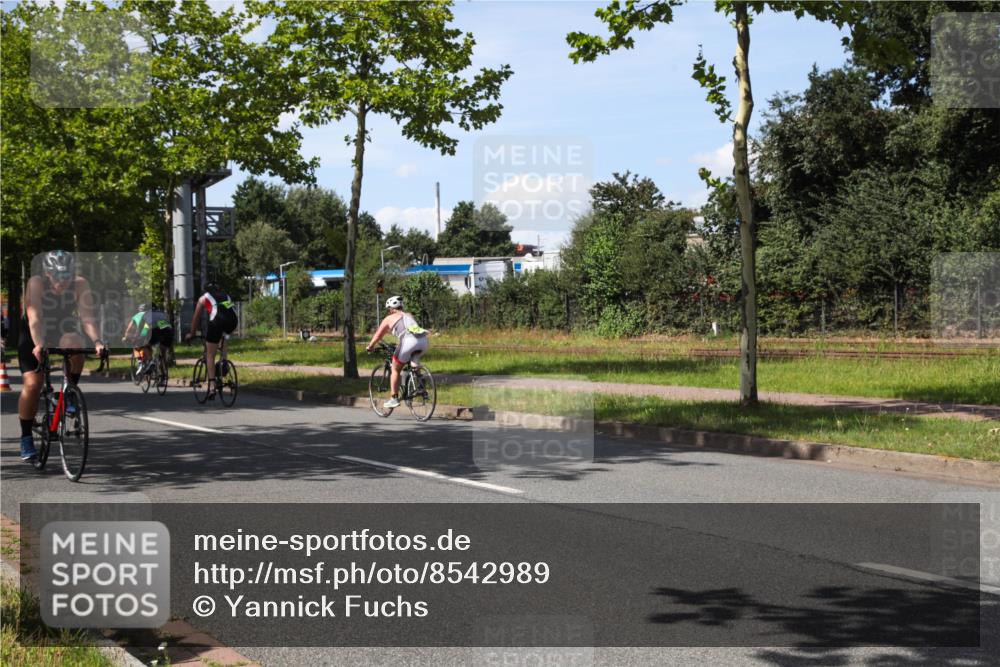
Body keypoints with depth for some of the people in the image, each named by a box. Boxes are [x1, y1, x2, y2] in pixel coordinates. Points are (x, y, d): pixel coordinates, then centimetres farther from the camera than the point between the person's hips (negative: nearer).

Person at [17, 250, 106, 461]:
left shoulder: (80, 284, -20)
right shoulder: (36, 283, -26)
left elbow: (87, 317, -26)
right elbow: (34, 318, -36)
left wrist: (97, 341, -43)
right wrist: (39, 345, -52)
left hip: (64, 333, 1)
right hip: (34, 338, -1)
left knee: (75, 345, -34)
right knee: (32, 384, -15)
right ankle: (26, 438, 0)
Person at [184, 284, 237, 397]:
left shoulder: (203, 298, 27)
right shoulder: (226, 296, 36)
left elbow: (196, 318, 33)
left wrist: (191, 334, 47)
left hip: (217, 320, -3)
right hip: (233, 320, 3)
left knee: (210, 356, 7)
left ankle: (212, 386, -2)